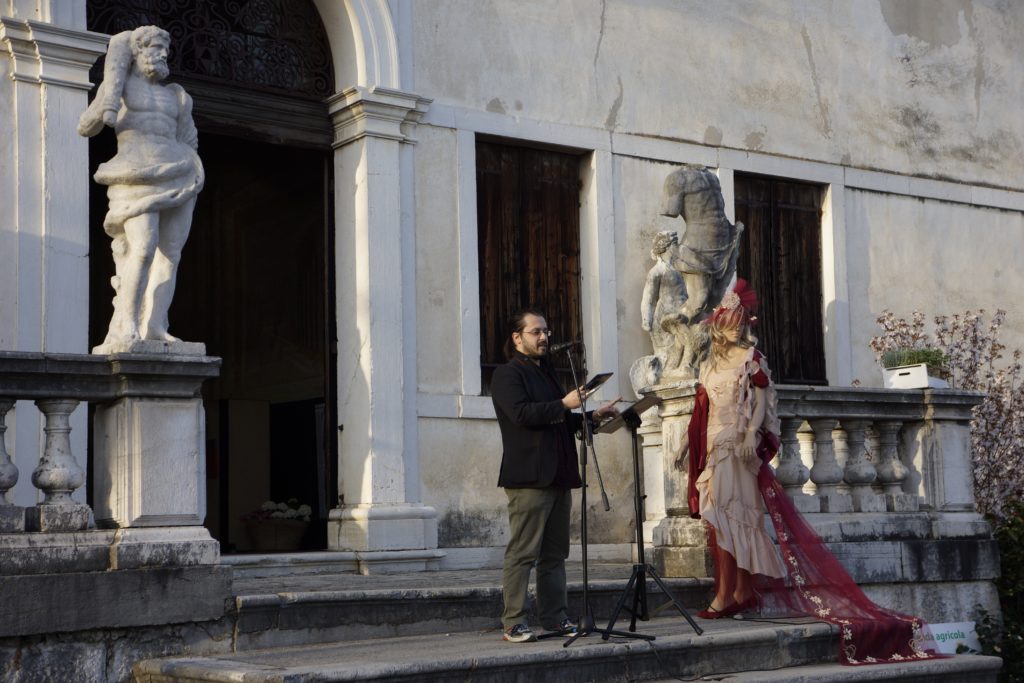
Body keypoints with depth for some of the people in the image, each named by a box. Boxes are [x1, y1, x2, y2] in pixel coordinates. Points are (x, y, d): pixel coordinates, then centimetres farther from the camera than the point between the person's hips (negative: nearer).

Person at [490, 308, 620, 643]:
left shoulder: (546, 373, 24)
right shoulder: (507, 374, -2)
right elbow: (521, 413, -18)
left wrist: (593, 416, 17)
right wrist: (564, 404, -18)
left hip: (557, 476, 9)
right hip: (528, 477, -9)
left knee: (555, 553, 9)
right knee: (522, 553, -8)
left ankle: (556, 618, 13)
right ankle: (513, 624, -6)